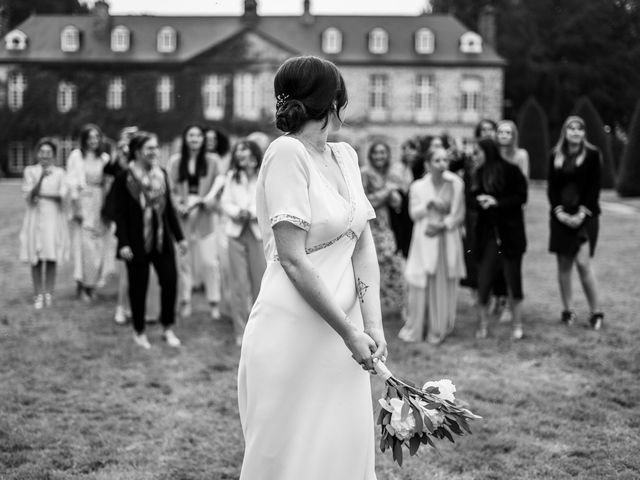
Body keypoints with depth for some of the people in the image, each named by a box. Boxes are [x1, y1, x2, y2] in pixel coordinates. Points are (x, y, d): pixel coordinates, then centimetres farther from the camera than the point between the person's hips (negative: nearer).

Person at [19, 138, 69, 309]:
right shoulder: (30, 171, 4)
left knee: (51, 259, -1)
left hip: (54, 218, 0)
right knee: (36, 259, -1)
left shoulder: (59, 172, 6)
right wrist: (41, 178, -19)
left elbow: (62, 195, -4)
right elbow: (29, 196, -7)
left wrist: (41, 195, -10)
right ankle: (38, 295, 5)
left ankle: (49, 293, 7)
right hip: (35, 218, 0)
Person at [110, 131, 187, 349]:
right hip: (137, 243, -4)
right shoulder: (124, 178, -8)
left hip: (162, 239, 4)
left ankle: (168, 329, 16)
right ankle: (139, 332, 21)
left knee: (170, 280, 1)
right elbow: (119, 213, -8)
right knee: (138, 286, 5)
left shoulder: (162, 174, 7)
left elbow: (169, 207, 12)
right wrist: (123, 243, -14)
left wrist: (179, 236, 10)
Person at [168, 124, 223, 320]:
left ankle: (214, 302, 4)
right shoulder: (175, 161, 4)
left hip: (204, 215, 0)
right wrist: (179, 206, -11)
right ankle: (185, 300, 13)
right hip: (182, 216, 1)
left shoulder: (211, 161, 3)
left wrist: (206, 201, -13)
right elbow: (171, 189, 4)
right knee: (183, 259, 3)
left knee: (209, 260, -3)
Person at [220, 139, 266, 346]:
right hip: (236, 232, 2)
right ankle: (240, 331, 4)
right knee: (238, 282, -1)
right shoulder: (232, 176, 12)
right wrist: (237, 212, -15)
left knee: (261, 282, 0)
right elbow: (225, 202, 5)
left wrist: (253, 213, -20)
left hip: (259, 233, -2)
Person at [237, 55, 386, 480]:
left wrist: (373, 325, -7)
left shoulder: (346, 156, 11)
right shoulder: (287, 152, -12)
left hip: (342, 335, 7)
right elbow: (293, 260, -17)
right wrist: (349, 331, -16)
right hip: (294, 335, -7)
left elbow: (364, 247, 5)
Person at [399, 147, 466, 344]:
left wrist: (442, 225, -11)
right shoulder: (418, 186, 4)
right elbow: (414, 213, -1)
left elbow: (459, 215, 3)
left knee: (444, 285, 2)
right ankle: (414, 329, 5)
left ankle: (439, 328, 12)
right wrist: (430, 203, -15)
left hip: (448, 239, 1)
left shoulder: (456, 185, 3)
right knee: (421, 285, -4)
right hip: (425, 241, 0)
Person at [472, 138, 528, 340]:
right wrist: (479, 200, -11)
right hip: (487, 233, 4)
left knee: (513, 279, 2)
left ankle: (517, 325, 12)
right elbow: (474, 200, 12)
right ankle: (483, 324, 8)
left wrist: (497, 202, -16)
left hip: (510, 233, -4)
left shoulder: (511, 171, -5)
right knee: (483, 279, -1)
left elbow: (521, 197, -8)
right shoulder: (479, 174, 10)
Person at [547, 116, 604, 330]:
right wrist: (559, 211, -7)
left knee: (583, 262, -12)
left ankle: (596, 312, -2)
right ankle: (567, 310, 12)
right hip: (561, 216, 4)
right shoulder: (555, 156, 8)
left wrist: (582, 212, -13)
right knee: (564, 264, 4)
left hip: (585, 215, -4)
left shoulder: (592, 155, -1)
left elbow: (595, 186, -5)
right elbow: (551, 186, 6)